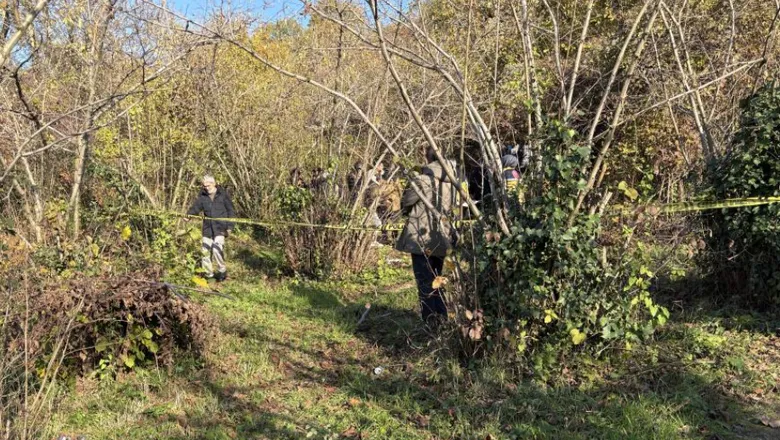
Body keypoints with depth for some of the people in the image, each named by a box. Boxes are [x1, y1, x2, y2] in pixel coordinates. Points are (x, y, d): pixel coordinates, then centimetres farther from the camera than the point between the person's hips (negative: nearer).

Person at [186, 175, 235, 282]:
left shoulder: (223, 194, -1)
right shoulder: (202, 196, 7)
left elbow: (231, 211, 2)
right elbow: (196, 207, -2)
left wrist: (229, 226, -2)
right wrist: (189, 215, -23)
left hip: (220, 227, -4)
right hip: (207, 228, 4)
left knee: (217, 249, -18)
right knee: (205, 251, 4)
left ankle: (222, 271, 2)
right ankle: (209, 274, 19)